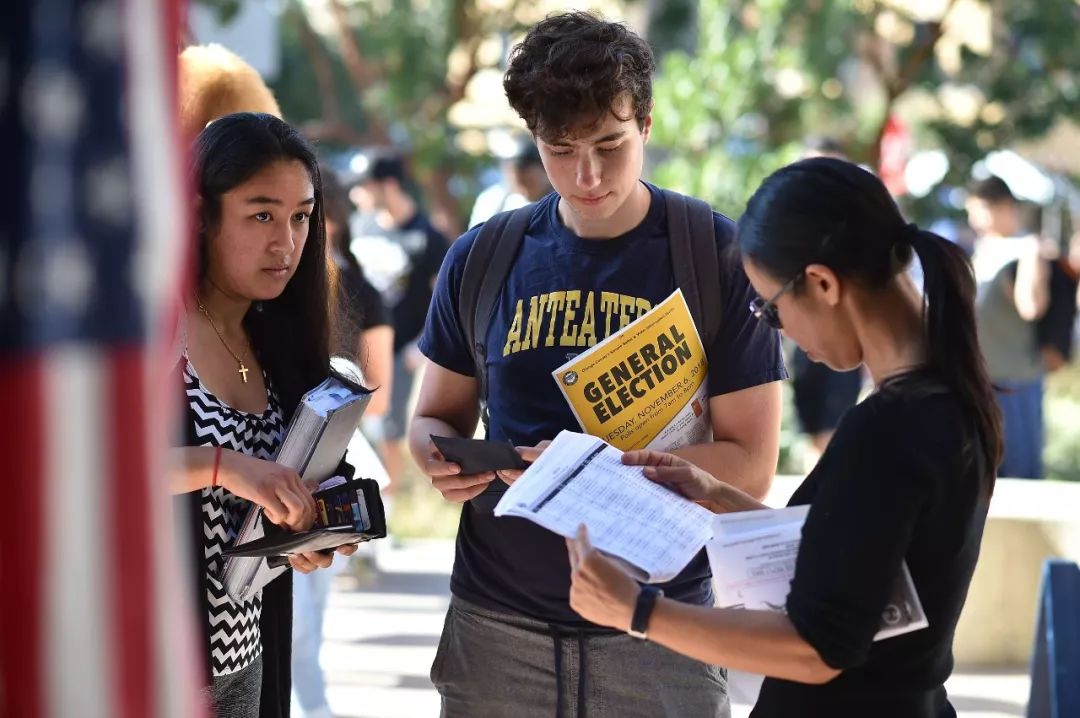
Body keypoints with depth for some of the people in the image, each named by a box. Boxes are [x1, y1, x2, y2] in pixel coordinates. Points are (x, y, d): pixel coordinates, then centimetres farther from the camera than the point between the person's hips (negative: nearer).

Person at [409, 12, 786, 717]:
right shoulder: (482, 259, 4)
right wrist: (443, 459, -9)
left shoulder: (720, 257, -5)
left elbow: (751, 466, -6)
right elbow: (437, 415, 15)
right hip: (497, 624, 3)